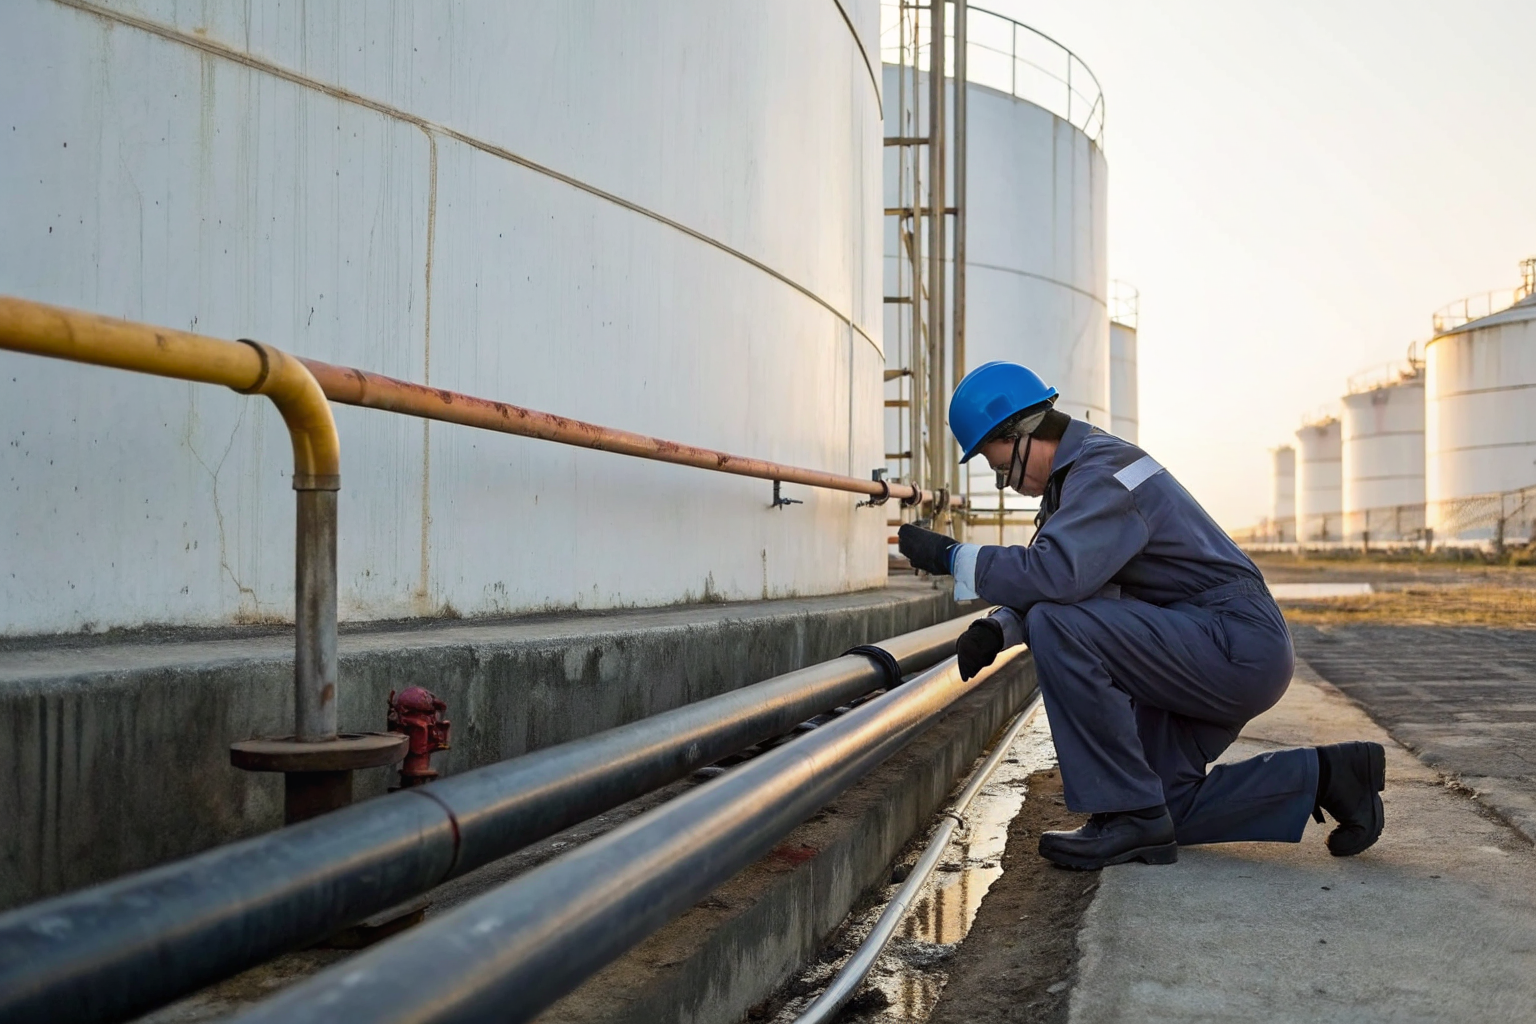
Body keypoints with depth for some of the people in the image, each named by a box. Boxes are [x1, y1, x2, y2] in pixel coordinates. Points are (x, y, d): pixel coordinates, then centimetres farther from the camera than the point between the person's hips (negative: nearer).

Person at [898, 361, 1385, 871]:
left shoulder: (1103, 474, -19)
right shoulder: (1075, 476, 14)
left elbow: (1055, 574, -36)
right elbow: (1052, 581, 14)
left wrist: (954, 557, -24)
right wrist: (996, 629, -6)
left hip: (1238, 646, -11)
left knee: (1060, 628, -26)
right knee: (1161, 808, 12)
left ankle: (1129, 815, -16)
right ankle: (1325, 775, 18)